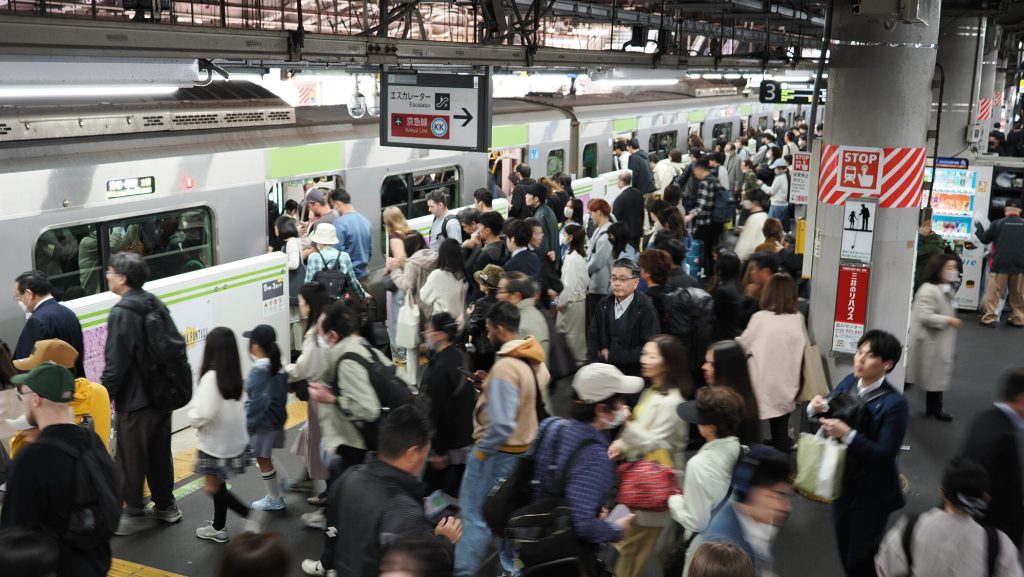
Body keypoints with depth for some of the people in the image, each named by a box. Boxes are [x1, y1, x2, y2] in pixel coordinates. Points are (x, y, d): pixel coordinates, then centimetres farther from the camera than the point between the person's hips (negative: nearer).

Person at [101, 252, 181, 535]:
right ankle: (165, 506, 28)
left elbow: (115, 363, -20)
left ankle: (135, 513, 14)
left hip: (134, 400, -8)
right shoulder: (157, 305, 7)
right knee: (160, 453, 18)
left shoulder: (121, 313, -18)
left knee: (131, 458, 5)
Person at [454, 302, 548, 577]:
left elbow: (501, 425, -31)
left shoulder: (504, 367, -25)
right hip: (523, 447, 9)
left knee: (475, 514, 1)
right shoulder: (534, 360, 3)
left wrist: (482, 450, -16)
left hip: (498, 450, -9)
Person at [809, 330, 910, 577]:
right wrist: (817, 408, -16)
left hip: (871, 492, -6)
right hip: (842, 482, 6)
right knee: (845, 550, 23)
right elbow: (828, 420, 7)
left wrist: (848, 434, -35)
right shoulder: (848, 383, -3)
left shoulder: (894, 403, -22)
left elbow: (885, 454, -25)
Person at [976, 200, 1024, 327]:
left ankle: (989, 318, -2)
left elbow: (984, 239, 5)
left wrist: (979, 227, 21)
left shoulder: (998, 223, -5)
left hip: (1001, 264, -2)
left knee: (993, 293, 2)